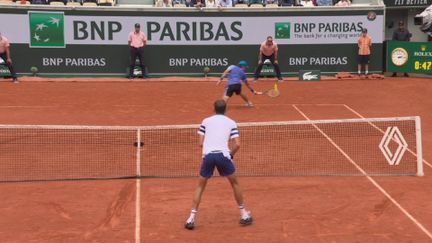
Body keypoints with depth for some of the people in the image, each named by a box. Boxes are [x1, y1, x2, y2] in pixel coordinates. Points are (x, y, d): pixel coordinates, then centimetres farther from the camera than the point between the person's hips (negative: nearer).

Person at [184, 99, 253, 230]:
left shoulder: (206, 121, 16)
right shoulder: (231, 123, 14)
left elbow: (201, 143, 11)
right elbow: (237, 144, 4)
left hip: (207, 155, 1)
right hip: (223, 154, -1)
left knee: (200, 186, 17)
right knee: (235, 183, 21)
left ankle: (191, 218, 8)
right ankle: (244, 215, 25)